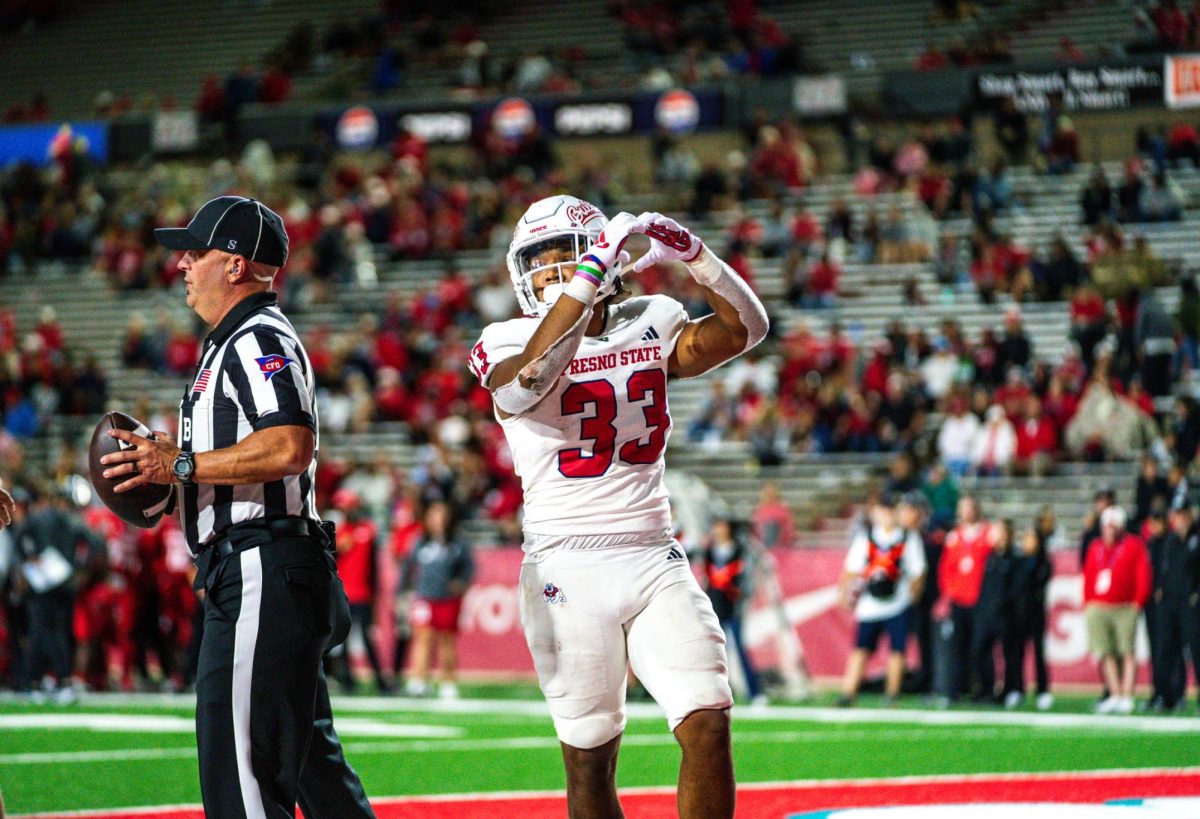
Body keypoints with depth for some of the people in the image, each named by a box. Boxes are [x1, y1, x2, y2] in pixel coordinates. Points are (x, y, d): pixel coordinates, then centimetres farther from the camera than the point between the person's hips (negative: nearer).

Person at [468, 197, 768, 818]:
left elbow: (745, 329, -1)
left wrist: (693, 257, -15)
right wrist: (591, 274, -29)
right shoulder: (506, 346, -2)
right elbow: (535, 375, -25)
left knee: (708, 725, -10)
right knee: (589, 758, 2)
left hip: (654, 560, 3)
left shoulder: (649, 327, 9)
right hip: (568, 572, -3)